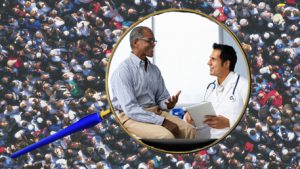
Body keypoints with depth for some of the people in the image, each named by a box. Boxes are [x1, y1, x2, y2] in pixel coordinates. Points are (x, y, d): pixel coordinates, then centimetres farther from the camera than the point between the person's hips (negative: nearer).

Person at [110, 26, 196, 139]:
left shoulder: (155, 70, 11)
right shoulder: (122, 71, -13)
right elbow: (130, 109, -20)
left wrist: (169, 104, -11)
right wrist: (163, 122, -23)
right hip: (132, 117, -7)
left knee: (189, 130, -16)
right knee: (166, 136, -30)